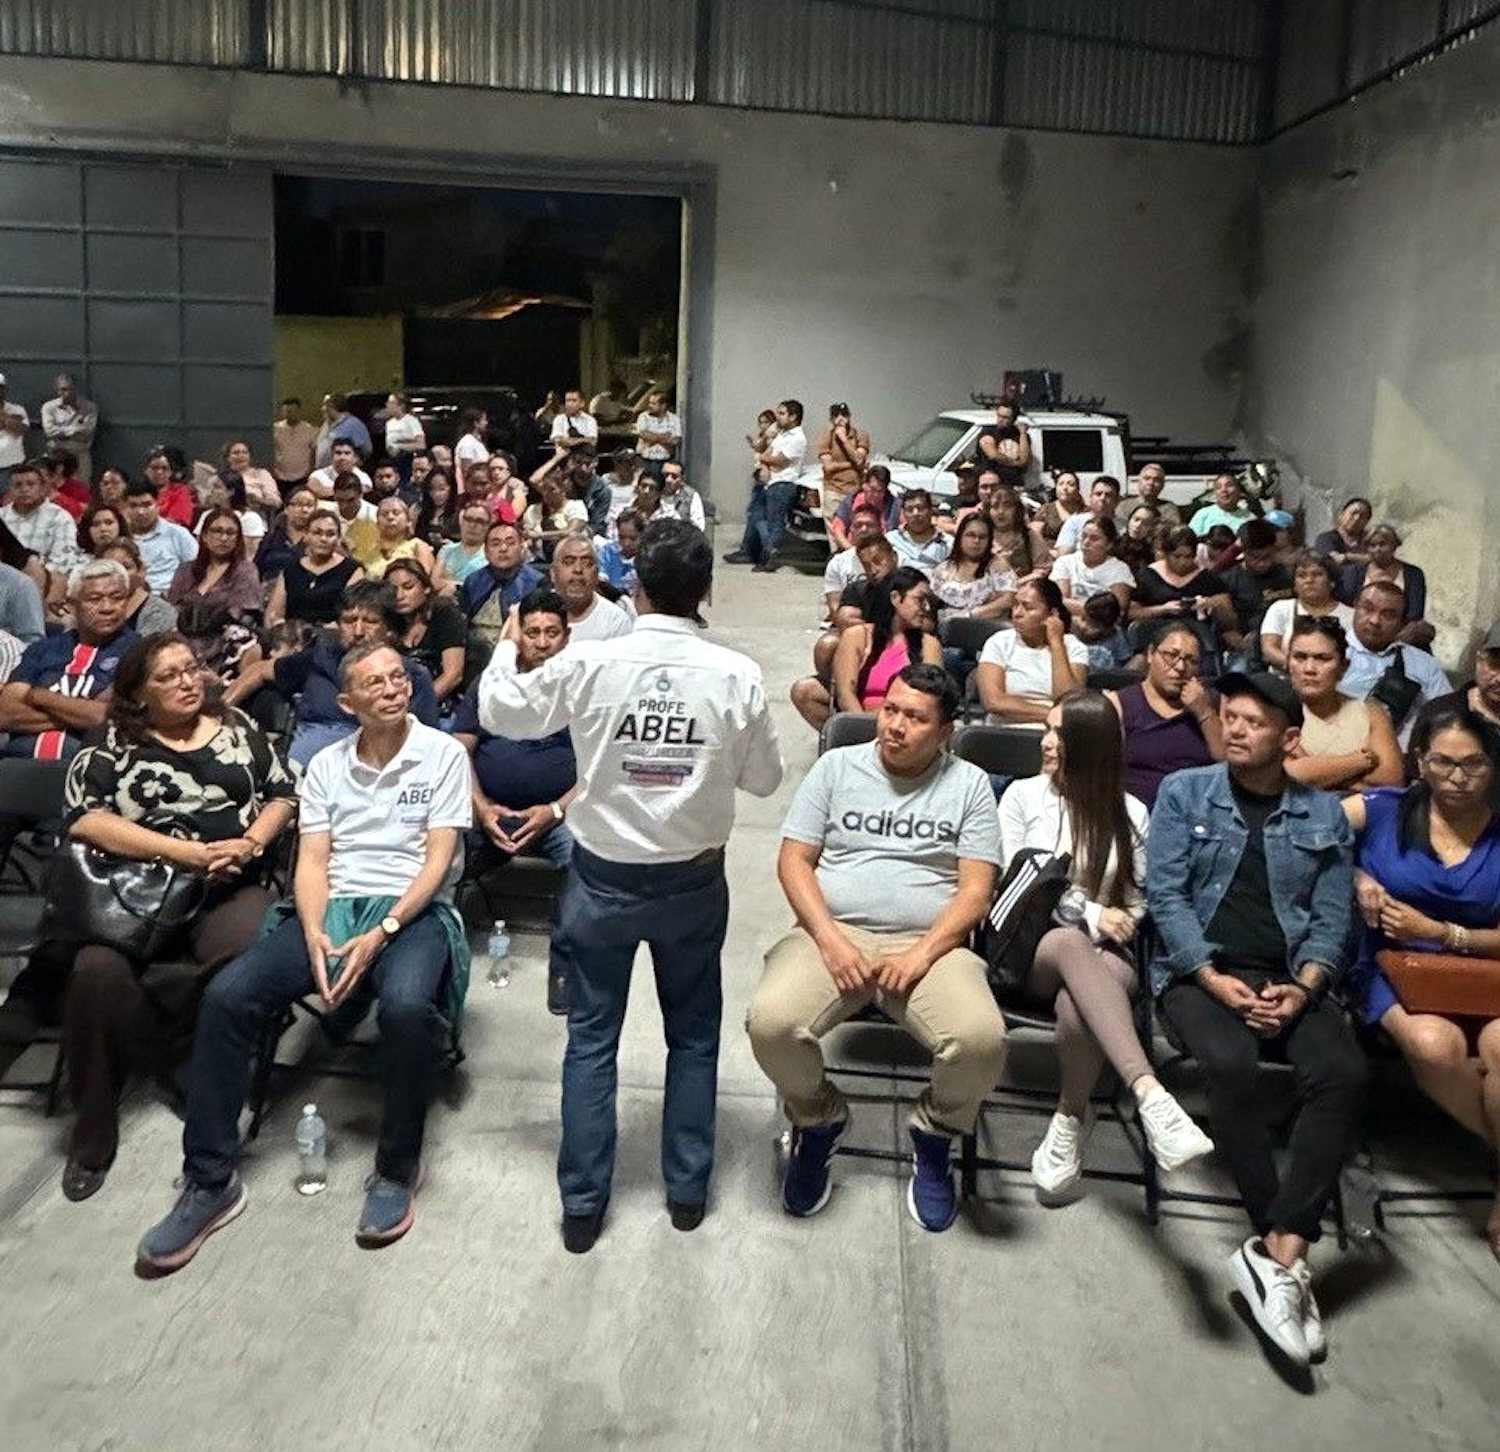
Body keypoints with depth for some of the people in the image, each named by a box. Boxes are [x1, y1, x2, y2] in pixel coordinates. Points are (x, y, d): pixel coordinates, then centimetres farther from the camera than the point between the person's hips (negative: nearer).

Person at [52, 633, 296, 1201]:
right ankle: (92, 1136, -11)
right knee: (97, 972, -31)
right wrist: (188, 852, -13)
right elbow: (84, 817, -5)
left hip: (230, 889, 1)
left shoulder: (237, 727, 17)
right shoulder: (112, 745, 10)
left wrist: (249, 843, -4)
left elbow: (283, 794, 18)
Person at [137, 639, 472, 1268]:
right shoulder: (326, 765, 14)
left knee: (406, 1005, -38)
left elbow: (437, 859, -5)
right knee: (225, 996, -20)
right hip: (333, 908, 4)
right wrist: (314, 937, -13)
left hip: (413, 910, -4)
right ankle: (210, 1181, -8)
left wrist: (381, 934, -18)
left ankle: (398, 1169, -15)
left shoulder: (443, 753, 1)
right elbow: (312, 862, 7)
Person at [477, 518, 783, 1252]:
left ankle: (582, 1203, 19)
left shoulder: (590, 662, -14)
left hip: (604, 878, 0)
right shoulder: (736, 675, -13)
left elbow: (499, 713, 1)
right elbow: (765, 779, -1)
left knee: (591, 1036, 12)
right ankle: (687, 1189, 28)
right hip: (693, 881, 1)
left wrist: (504, 648, 20)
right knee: (693, 1033, 18)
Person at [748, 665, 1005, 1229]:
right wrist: (831, 940, -11)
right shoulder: (837, 766, 10)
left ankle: (934, 1134, 6)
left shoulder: (969, 783, 9)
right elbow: (793, 860, 4)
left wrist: (922, 954, -13)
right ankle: (817, 1120, 6)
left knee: (981, 1040, -30)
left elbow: (977, 887, 2)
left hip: (930, 944, 0)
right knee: (770, 1022, -29)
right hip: (833, 934, 1)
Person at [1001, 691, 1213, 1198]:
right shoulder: (1022, 796, 7)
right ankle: (1151, 1098, -54)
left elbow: (1135, 904, 12)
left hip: (1100, 954, 1)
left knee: (1076, 1002, -39)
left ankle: (1071, 1119, -15)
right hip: (1030, 946, -1)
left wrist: (1113, 926, -11)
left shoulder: (1130, 813, 11)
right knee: (1069, 942, -41)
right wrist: (1090, 916, -11)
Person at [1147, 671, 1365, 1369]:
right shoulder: (1184, 792, 7)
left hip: (1290, 978, 3)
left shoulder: (1324, 813, 14)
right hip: (1199, 971, -2)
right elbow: (1164, 894, -2)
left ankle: (1278, 1254, -25)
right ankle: (1286, 1249, -19)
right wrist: (1214, 979, -13)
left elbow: (1332, 917, 7)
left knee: (1343, 1073, -27)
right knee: (1231, 1064, -33)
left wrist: (1303, 987, -11)